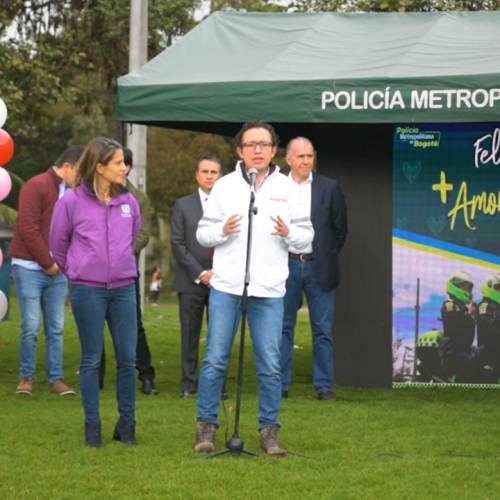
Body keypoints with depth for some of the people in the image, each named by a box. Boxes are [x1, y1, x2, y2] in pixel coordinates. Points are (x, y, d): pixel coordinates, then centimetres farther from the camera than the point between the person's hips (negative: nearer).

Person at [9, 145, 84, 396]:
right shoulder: (36, 186, -10)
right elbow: (28, 229, -15)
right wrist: (47, 262, -12)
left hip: (56, 271, 6)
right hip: (30, 268, -6)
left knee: (56, 328, 4)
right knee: (31, 326, -5)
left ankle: (56, 379, 8)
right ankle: (26, 377, 6)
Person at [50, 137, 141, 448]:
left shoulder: (128, 202, 3)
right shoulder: (71, 202, -8)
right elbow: (58, 245, 5)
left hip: (124, 288, 3)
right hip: (87, 291, -3)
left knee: (128, 358, 5)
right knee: (91, 360, 5)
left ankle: (127, 423, 17)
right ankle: (92, 426, 13)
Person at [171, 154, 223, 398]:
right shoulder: (183, 205, 8)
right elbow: (177, 244, 2)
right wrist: (200, 273, -7)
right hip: (190, 281, 1)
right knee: (190, 334, 2)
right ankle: (189, 382, 7)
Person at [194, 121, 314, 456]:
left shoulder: (287, 188, 8)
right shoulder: (224, 186, 7)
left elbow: (307, 236, 9)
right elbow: (202, 234, 8)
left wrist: (289, 233, -12)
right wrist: (222, 230, -12)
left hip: (269, 290, 0)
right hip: (226, 286, 0)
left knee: (270, 365, 1)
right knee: (215, 359, 1)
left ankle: (269, 431, 11)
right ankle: (207, 426, 12)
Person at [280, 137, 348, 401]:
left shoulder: (329, 187, 3)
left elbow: (340, 227, 8)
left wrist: (329, 257, 6)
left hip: (319, 267, 0)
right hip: (286, 267, 0)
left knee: (322, 329, 1)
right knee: (283, 327, 5)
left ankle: (324, 386, 6)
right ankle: (280, 385, 11)